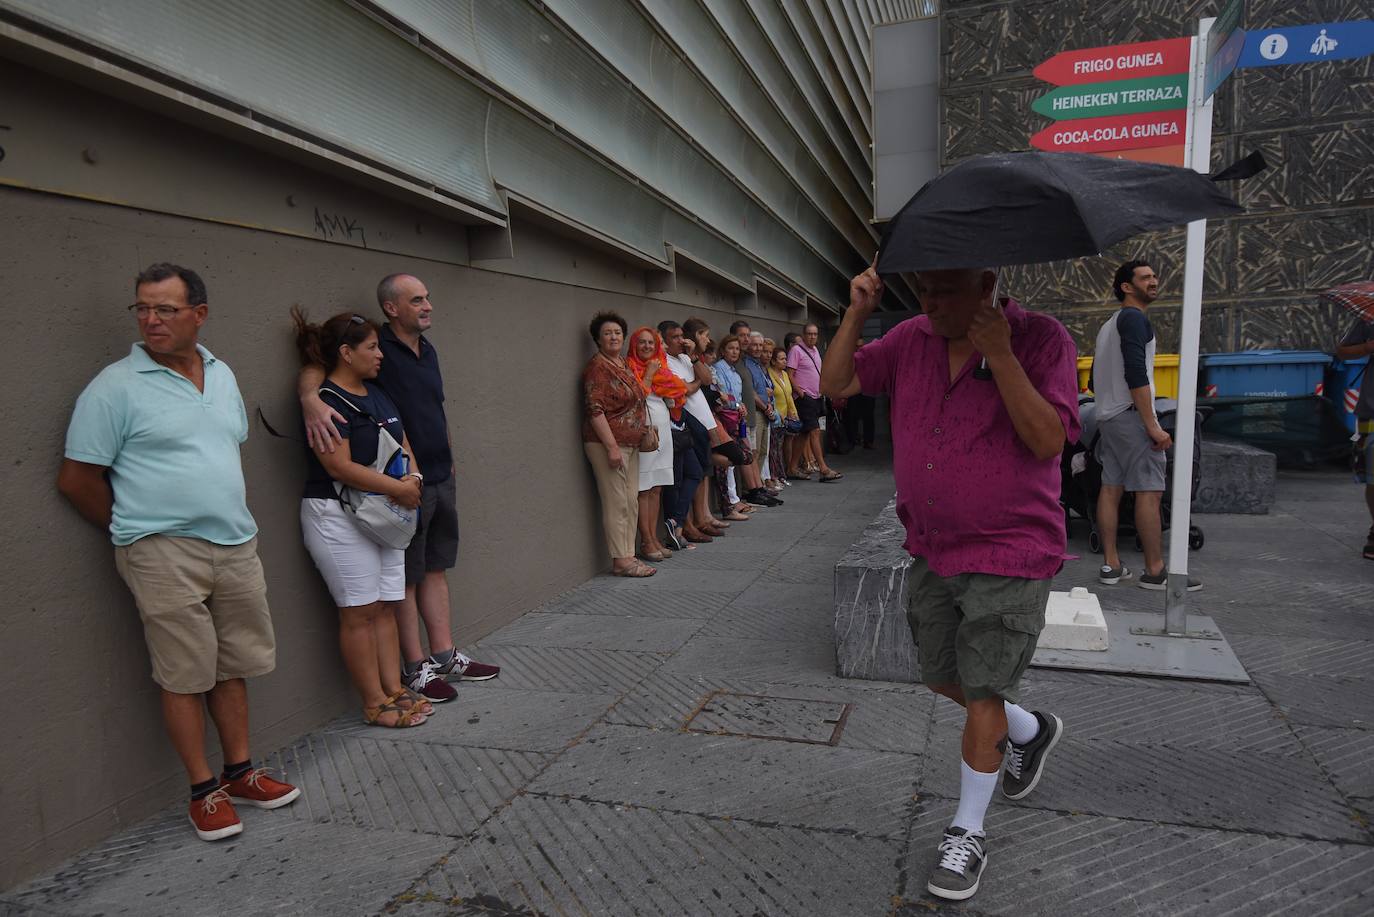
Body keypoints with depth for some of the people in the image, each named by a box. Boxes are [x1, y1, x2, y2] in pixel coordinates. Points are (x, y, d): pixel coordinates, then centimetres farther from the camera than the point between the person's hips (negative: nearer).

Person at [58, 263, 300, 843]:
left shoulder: (221, 375, 10)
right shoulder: (116, 386, -8)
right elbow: (77, 480, -5)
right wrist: (139, 532, 2)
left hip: (236, 544, 6)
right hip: (164, 555, -5)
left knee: (233, 666, 13)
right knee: (185, 675, 2)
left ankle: (240, 772, 27)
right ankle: (203, 790, 17)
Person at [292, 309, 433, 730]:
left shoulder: (377, 395, 13)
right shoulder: (327, 402, -14)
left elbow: (403, 443, 17)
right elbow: (340, 466, -21)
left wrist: (414, 476, -4)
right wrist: (399, 489, -17)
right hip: (339, 517, -8)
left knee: (385, 607, 10)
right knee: (360, 613, -1)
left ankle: (394, 690, 18)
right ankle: (375, 704, 9)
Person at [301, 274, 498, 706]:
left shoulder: (428, 350, 11)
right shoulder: (378, 350, -12)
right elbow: (315, 367, -22)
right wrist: (311, 400, -43)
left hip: (441, 478, 8)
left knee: (436, 569, 15)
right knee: (406, 577, 4)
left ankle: (445, 657, 26)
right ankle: (416, 669, 15)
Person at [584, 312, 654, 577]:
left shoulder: (624, 364, 15)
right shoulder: (597, 366, -11)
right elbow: (595, 410, -17)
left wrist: (646, 429, 18)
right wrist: (612, 447, -22)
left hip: (630, 443, 9)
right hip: (608, 443, -9)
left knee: (632, 501, 10)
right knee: (616, 502, -5)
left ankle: (628, 555, 17)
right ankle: (620, 560, 1)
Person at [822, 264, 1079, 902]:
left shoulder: (1040, 339, -13)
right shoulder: (911, 339, 1)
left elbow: (1049, 440, -21)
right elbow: (836, 384, -1)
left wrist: (1000, 355, -28)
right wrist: (856, 313, -14)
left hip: (1008, 557, -5)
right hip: (930, 551, 6)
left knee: (981, 692, 1)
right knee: (943, 677, 18)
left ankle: (967, 831, 24)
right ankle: (1031, 731, 48)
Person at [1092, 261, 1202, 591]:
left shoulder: (1109, 324, 22)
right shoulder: (1134, 318, -8)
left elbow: (1097, 378, 24)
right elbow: (1136, 374, -19)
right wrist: (1152, 425, -20)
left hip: (1106, 415, 10)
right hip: (1130, 415, -10)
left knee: (1111, 487, 6)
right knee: (1149, 490, -8)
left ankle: (1111, 565, 8)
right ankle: (1155, 571, -6)